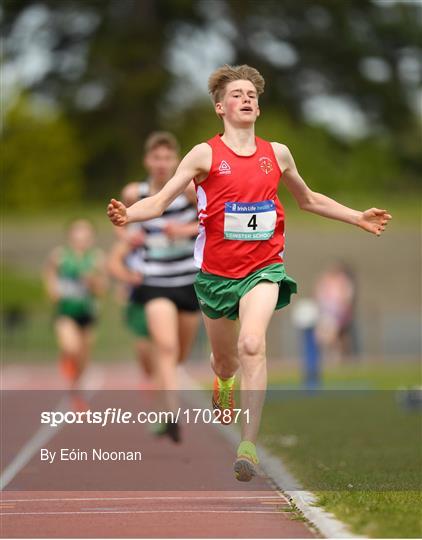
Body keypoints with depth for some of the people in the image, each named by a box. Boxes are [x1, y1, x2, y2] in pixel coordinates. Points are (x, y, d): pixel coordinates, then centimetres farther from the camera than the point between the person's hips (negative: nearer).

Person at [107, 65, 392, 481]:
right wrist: (127, 215, -29)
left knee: (252, 345, -26)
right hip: (216, 271, 0)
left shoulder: (277, 154, 5)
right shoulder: (205, 155, -4)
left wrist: (358, 218, 20)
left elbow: (308, 200, 23)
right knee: (225, 362, 16)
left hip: (263, 268, 0)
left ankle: (249, 444, -26)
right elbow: (160, 200, -9)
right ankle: (224, 384, 55)